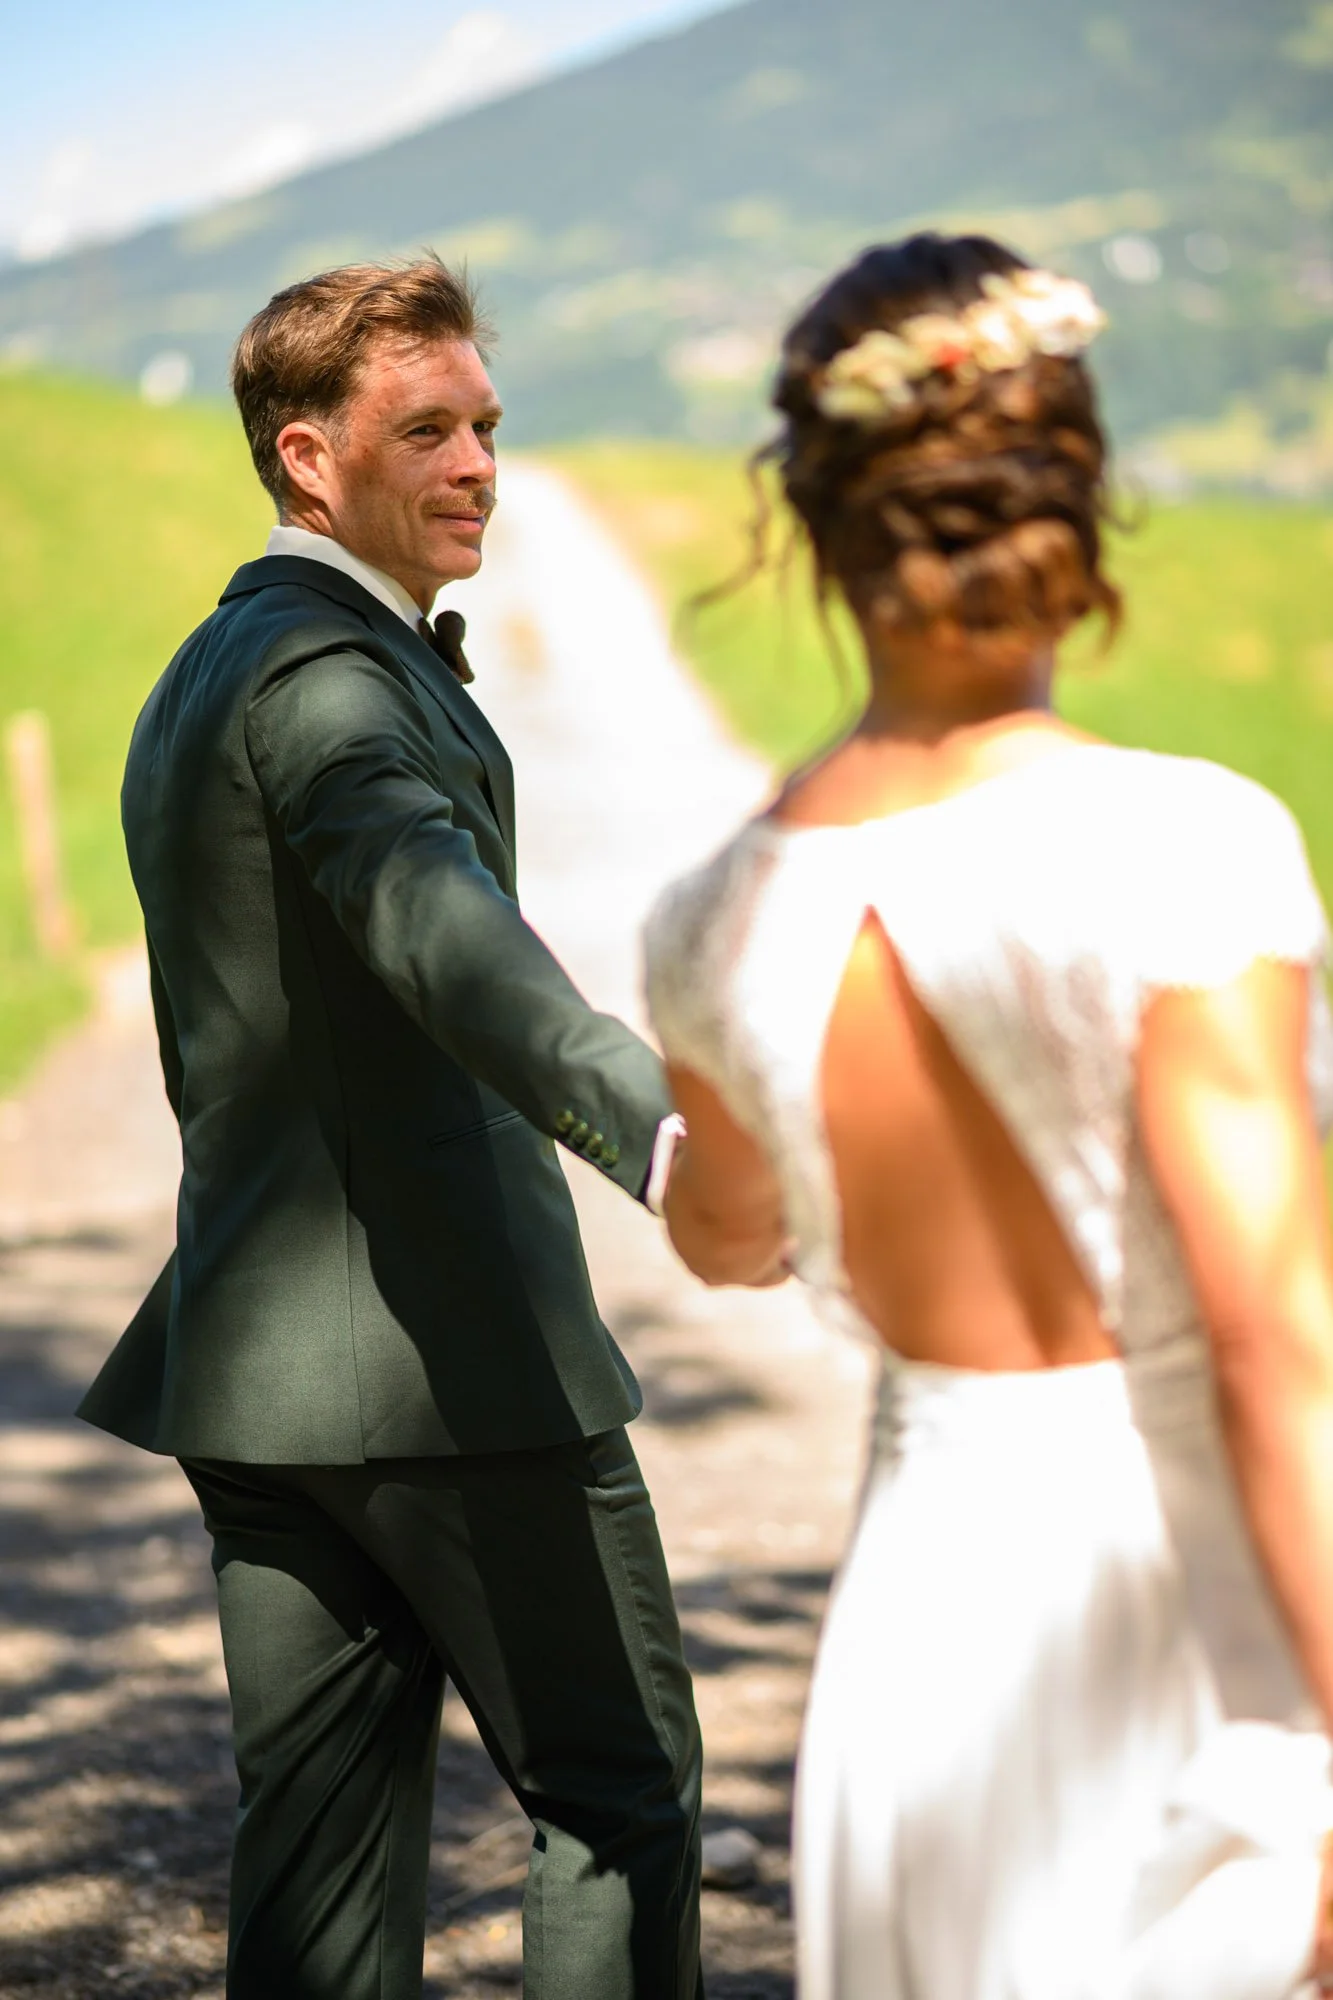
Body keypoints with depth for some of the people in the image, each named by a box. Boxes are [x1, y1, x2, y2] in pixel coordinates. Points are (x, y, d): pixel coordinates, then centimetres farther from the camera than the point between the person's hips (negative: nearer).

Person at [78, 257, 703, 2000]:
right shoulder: (324, 674, -13)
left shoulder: (201, 680, 19)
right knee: (620, 1789, 2)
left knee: (323, 1845, 8)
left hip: (258, 1350, 9)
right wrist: (645, 1114, -49)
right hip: (448, 1349, -9)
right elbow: (436, 923, -34)